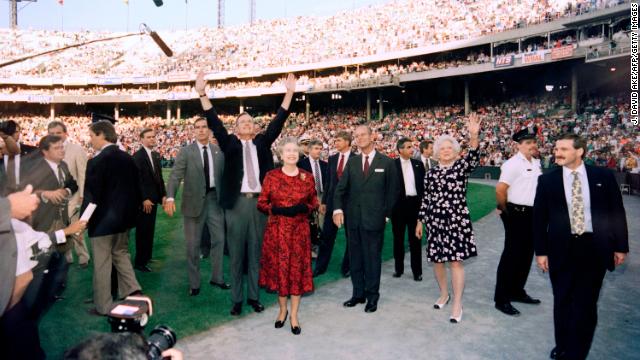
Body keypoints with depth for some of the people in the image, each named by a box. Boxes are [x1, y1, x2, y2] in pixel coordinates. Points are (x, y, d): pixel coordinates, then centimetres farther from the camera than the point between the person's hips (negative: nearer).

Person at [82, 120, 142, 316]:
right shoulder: (128, 158, 3)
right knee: (121, 253, 22)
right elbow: (136, 188, 9)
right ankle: (133, 292, 16)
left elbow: (91, 195, -17)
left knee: (102, 264, 6)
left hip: (103, 219, -7)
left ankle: (103, 306, 17)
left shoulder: (96, 161, -18)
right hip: (124, 217, 7)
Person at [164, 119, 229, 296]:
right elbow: (175, 175, -13)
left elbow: (224, 174, 5)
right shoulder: (185, 151, -4)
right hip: (194, 200, -3)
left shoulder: (219, 151, 5)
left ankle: (217, 277, 27)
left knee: (219, 239, 10)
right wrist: (170, 197, -27)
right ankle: (194, 283, 21)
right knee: (193, 244, 7)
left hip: (214, 198, 3)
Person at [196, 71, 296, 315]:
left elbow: (277, 122, 6)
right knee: (236, 253, 5)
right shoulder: (230, 143, 7)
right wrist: (202, 93, -13)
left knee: (256, 252, 10)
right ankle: (236, 299, 16)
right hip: (237, 202, -2)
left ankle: (253, 296, 22)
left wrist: (289, 93, 0)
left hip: (259, 202, 2)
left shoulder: (262, 142, 12)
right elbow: (214, 123, -2)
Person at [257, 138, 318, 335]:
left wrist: (303, 208, -12)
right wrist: (277, 210, -16)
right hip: (276, 229, 0)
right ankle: (282, 309, 31)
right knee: (278, 268, 7)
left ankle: (294, 315, 20)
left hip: (299, 230, 1)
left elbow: (314, 203, 8)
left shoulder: (308, 177, 2)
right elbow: (261, 203, 1)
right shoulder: (271, 176, -1)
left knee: (297, 269, 4)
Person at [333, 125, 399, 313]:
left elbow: (392, 191, 1)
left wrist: (386, 214, -2)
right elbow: (341, 188, 3)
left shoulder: (387, 163, -1)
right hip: (353, 219, 4)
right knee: (355, 258, 12)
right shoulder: (352, 162, 9)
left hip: (374, 219, -4)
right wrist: (338, 209, -12)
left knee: (372, 258, 6)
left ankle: (372, 296, 20)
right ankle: (358, 293, 26)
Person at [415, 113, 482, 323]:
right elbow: (426, 199, 10)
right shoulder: (430, 173, 8)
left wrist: (474, 136, -39)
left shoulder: (462, 166, -1)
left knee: (456, 261, -1)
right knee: (437, 260, 11)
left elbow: (473, 157, -23)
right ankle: (444, 294, 34)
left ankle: (457, 305, 9)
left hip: (456, 221, -3)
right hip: (435, 221, 4)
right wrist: (421, 221, 9)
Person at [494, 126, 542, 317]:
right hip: (517, 214, -8)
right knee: (512, 255, -3)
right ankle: (501, 299, 7)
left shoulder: (536, 163, 9)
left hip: (532, 214, 8)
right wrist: (505, 210, -9)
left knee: (526, 254, 16)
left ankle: (517, 291, 31)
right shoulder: (513, 164, -16)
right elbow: (500, 189, -21)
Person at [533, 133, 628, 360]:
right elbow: (539, 218, 0)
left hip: (595, 248, 0)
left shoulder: (603, 176, 0)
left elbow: (617, 212, 4)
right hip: (562, 249, 0)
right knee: (563, 302, 13)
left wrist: (620, 246, 3)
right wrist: (540, 251, -2)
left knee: (586, 303, 8)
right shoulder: (547, 180, -2)